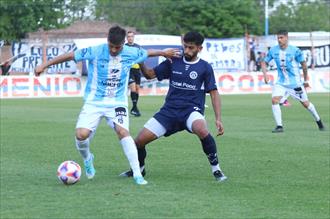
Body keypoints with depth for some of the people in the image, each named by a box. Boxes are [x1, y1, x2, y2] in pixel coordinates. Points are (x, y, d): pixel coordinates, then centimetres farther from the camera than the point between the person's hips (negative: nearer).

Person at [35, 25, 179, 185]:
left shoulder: (131, 53, -4)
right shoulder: (95, 52, -13)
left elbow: (148, 53, 18)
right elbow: (70, 56, -8)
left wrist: (163, 52, 34)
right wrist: (44, 65, -7)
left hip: (117, 102, 1)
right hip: (94, 102, -1)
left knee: (123, 131, -23)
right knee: (82, 134, -18)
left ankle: (137, 175, -19)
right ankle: (87, 159, 19)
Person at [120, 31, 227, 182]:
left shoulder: (205, 67, 1)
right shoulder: (173, 62, 9)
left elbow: (213, 93, 1)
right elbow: (150, 75, 13)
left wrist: (218, 119, -8)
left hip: (192, 109, -3)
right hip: (169, 110, 4)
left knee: (201, 130, -38)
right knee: (140, 140, -5)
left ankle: (216, 169, -19)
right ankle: (139, 168, 27)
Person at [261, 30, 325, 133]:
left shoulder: (295, 50, -15)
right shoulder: (273, 50, -6)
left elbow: (304, 64, -3)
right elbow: (264, 62, 5)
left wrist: (305, 80, 3)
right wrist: (265, 74, -12)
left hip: (295, 82, -3)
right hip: (281, 82, 3)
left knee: (305, 103, 6)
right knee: (274, 100, -19)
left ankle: (318, 120, 31)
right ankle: (279, 126, -14)